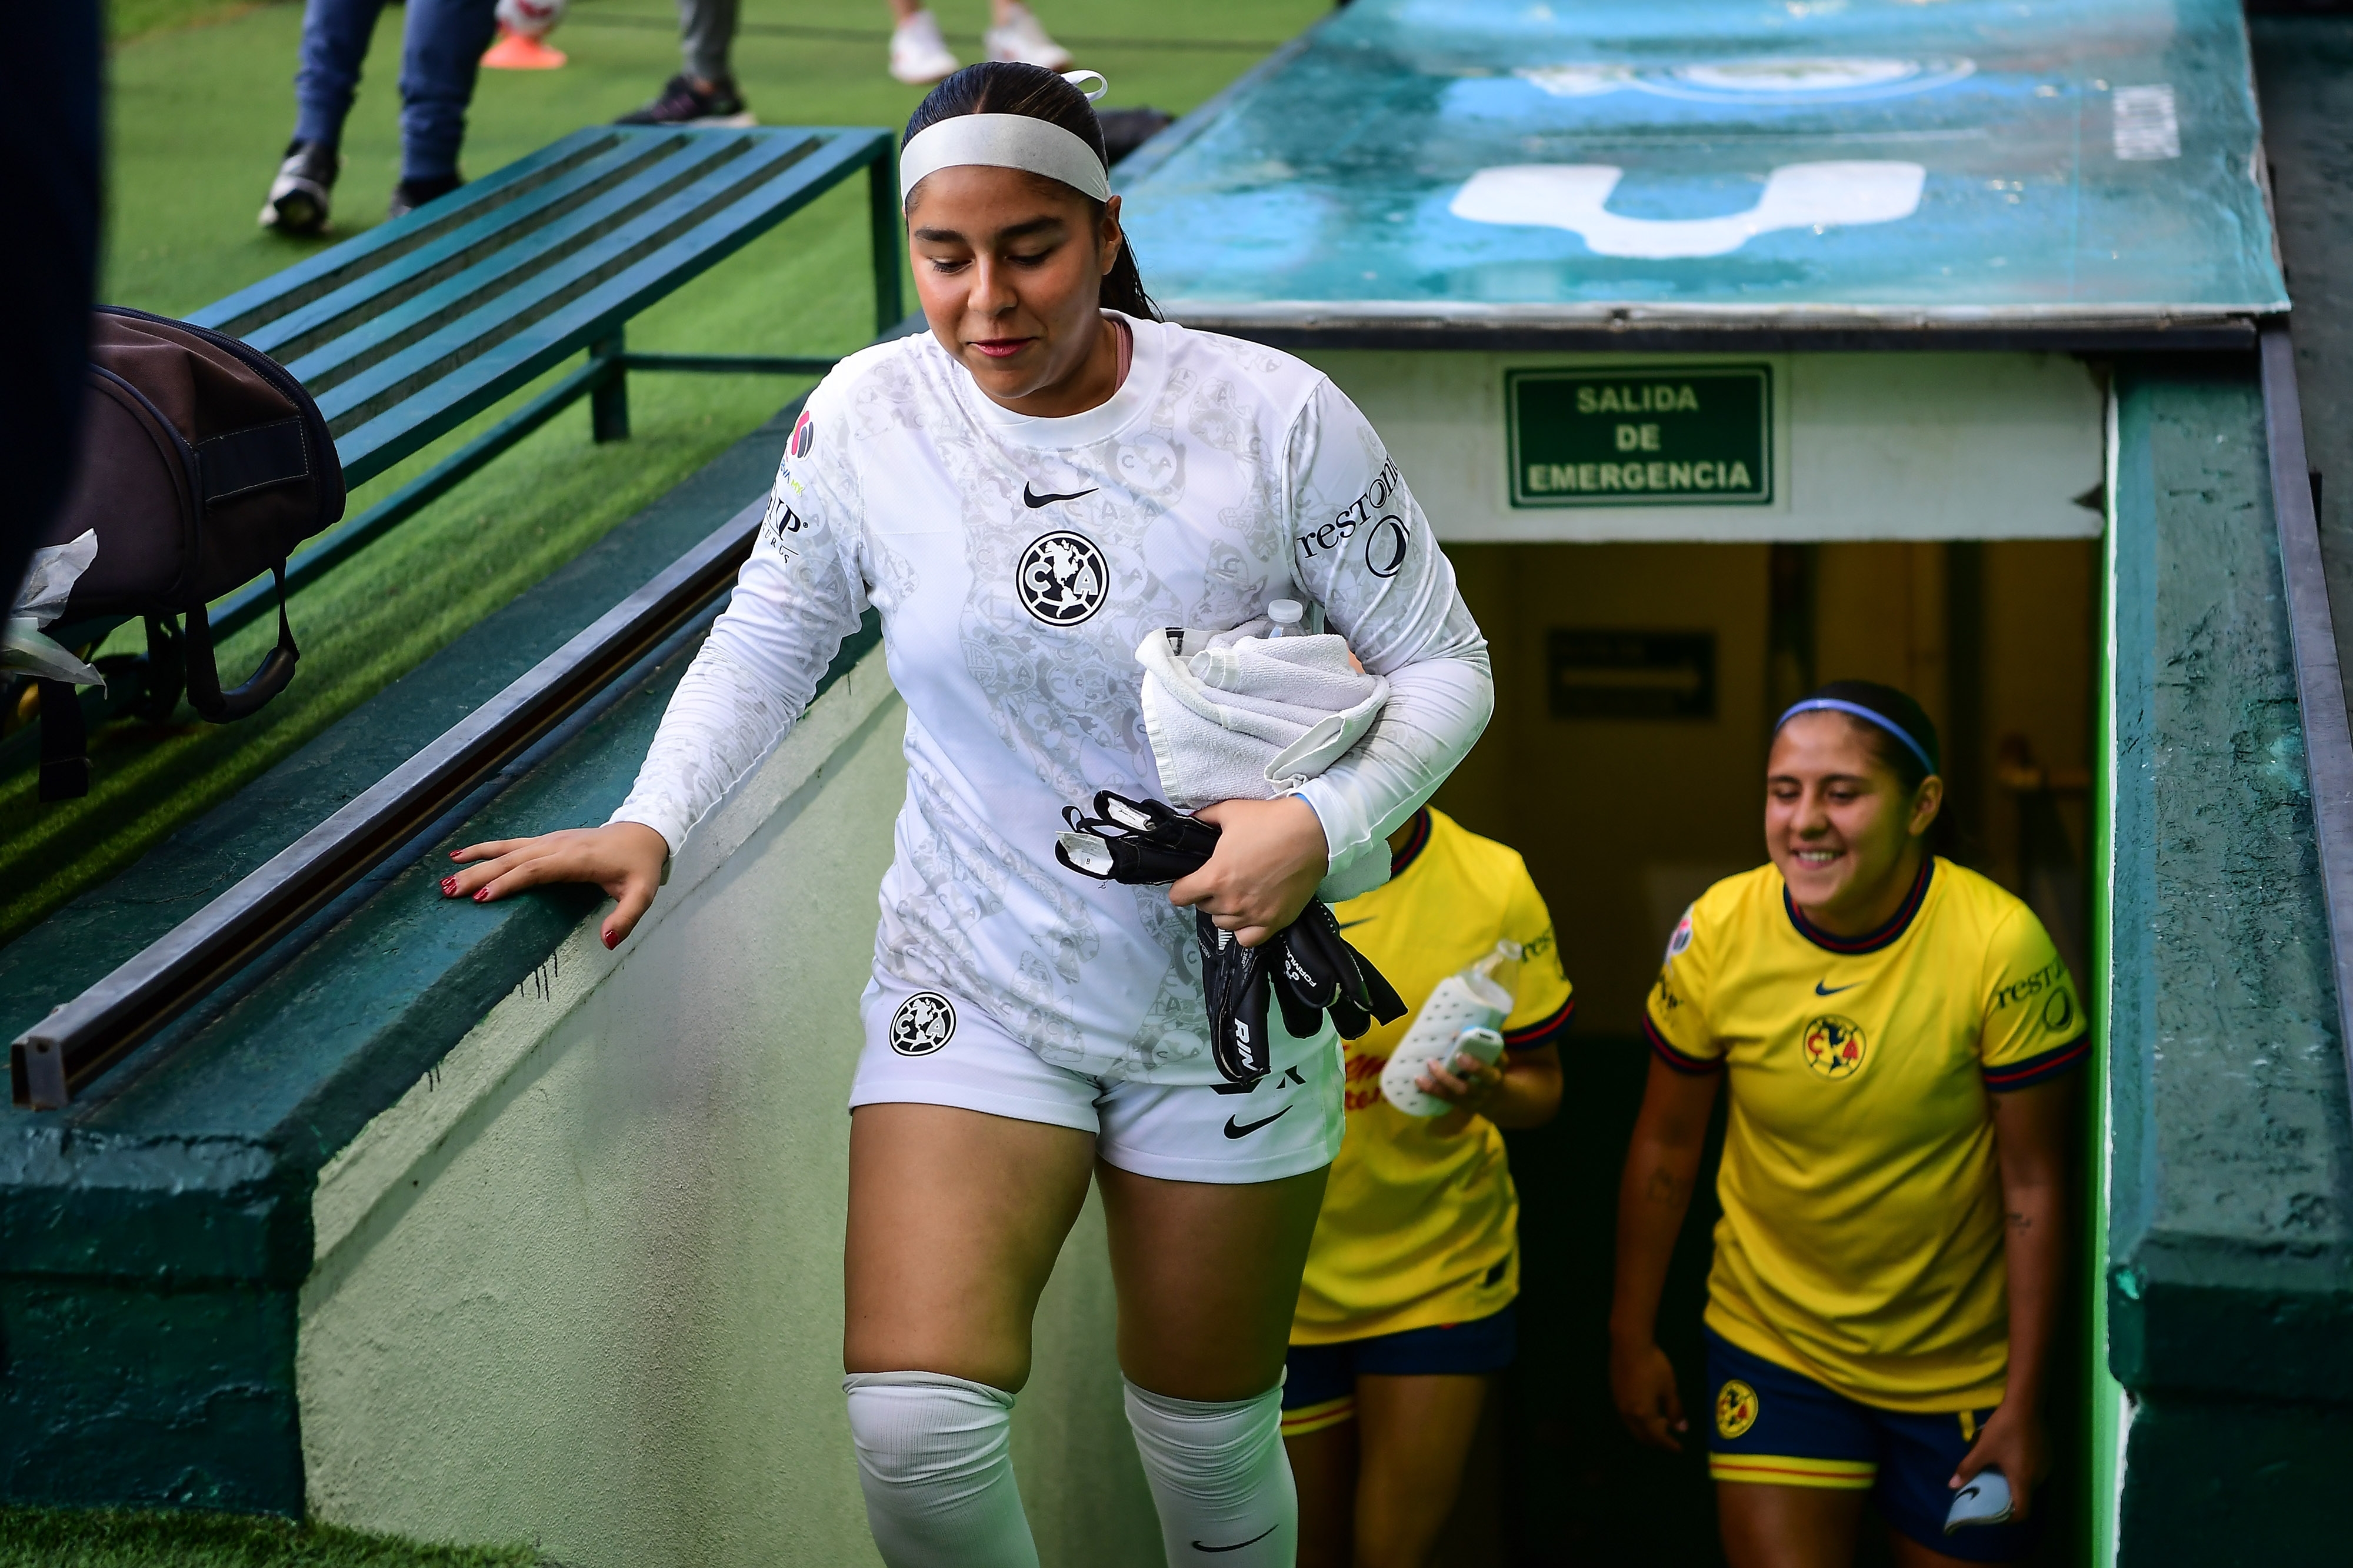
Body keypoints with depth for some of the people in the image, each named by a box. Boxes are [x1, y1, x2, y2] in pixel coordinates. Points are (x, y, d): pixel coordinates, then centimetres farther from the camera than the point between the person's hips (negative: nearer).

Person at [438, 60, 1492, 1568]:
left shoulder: (1276, 418, -13)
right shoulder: (870, 414, -8)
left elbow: (1443, 665, -4)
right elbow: (770, 644, 8)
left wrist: (1326, 823, -21)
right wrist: (650, 824, -7)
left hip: (1228, 1004, 0)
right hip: (973, 990, 1)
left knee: (1209, 1436, 14)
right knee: (915, 1421, -17)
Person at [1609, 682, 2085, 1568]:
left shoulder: (2002, 946, -20)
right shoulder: (1717, 934, -12)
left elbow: (2033, 1187, -13)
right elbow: (1666, 1146, 2)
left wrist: (2025, 1402, -11)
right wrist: (1631, 1339, 8)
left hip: (1961, 1367, -1)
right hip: (1773, 1347, 1)